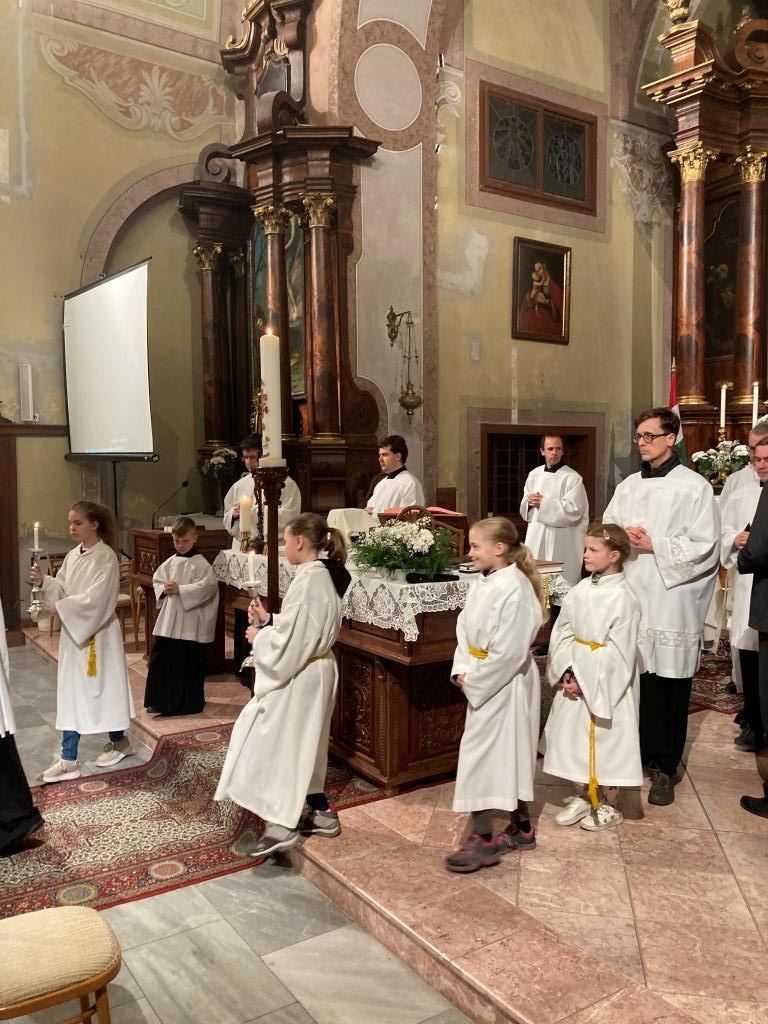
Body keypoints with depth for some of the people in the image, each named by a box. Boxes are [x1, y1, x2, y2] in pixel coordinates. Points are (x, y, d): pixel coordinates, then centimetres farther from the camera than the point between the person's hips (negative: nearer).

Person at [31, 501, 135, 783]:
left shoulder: (106, 557, -15)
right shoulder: (72, 556, 8)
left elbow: (96, 598, -21)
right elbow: (62, 589, 10)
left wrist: (61, 607, -20)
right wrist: (43, 581, -7)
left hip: (98, 634, -7)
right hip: (73, 632, 7)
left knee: (104, 686, 7)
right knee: (70, 692, 8)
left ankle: (119, 741, 28)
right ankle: (68, 759, 15)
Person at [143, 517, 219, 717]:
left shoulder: (200, 563, -9)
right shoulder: (170, 562, 10)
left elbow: (207, 586, -19)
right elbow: (156, 580, 16)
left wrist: (180, 589, -21)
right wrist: (164, 589, -6)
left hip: (190, 622, -6)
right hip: (168, 619, 6)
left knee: (189, 662, 3)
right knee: (161, 658, 8)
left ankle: (190, 702, 17)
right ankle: (161, 700, 21)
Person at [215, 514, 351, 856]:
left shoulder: (308, 580, -23)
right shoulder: (324, 577, 7)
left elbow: (291, 640, -24)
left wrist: (259, 636, -8)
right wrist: (269, 620, 7)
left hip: (298, 676, -10)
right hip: (314, 670, 10)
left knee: (277, 744, 0)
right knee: (302, 744, 19)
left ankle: (282, 826, 6)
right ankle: (322, 813, 28)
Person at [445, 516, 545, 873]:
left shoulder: (515, 589, -21)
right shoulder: (481, 585, 6)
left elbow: (509, 651, -23)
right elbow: (464, 629, 10)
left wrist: (474, 680, -16)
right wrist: (462, 670, -4)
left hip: (505, 684, -9)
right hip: (482, 682, 9)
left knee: (482, 753, -5)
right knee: (506, 755, 18)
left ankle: (481, 840, 7)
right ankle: (521, 827, 33)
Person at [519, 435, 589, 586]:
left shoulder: (572, 478, -6)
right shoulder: (534, 474, 11)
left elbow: (573, 510, -15)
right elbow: (524, 507, 17)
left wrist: (544, 503, -15)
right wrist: (529, 503, -6)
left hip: (561, 542, -5)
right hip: (536, 538, 5)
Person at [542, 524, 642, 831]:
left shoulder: (623, 598, -16)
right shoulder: (579, 591, 2)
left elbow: (618, 652, -18)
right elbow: (561, 634, 3)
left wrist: (584, 680, -17)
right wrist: (566, 672, -9)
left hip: (606, 685, -6)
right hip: (574, 680, 6)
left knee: (606, 742, 7)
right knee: (572, 736, 14)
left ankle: (609, 806, 27)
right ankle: (581, 797, 33)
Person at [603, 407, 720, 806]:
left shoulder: (694, 487, -3)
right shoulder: (628, 486, 13)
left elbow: (705, 546, -8)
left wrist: (654, 545, -13)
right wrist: (622, 539, -9)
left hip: (671, 600, -4)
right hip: (629, 596, 4)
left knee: (668, 687, 2)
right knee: (634, 680, 6)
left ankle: (664, 767, 14)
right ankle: (636, 753, 21)